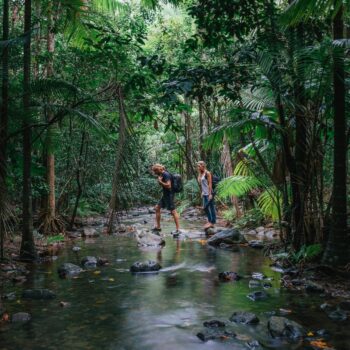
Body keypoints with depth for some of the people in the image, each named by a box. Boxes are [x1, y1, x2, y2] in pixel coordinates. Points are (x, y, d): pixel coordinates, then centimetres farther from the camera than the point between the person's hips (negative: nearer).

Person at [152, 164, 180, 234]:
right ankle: (158, 227, 19)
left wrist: (160, 181, -16)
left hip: (169, 195, -10)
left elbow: (168, 186, -25)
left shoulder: (166, 175, -18)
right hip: (165, 195, 10)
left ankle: (178, 229, -6)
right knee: (157, 208, 13)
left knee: (173, 211, -8)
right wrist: (159, 181, 1)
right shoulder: (162, 174, 12)